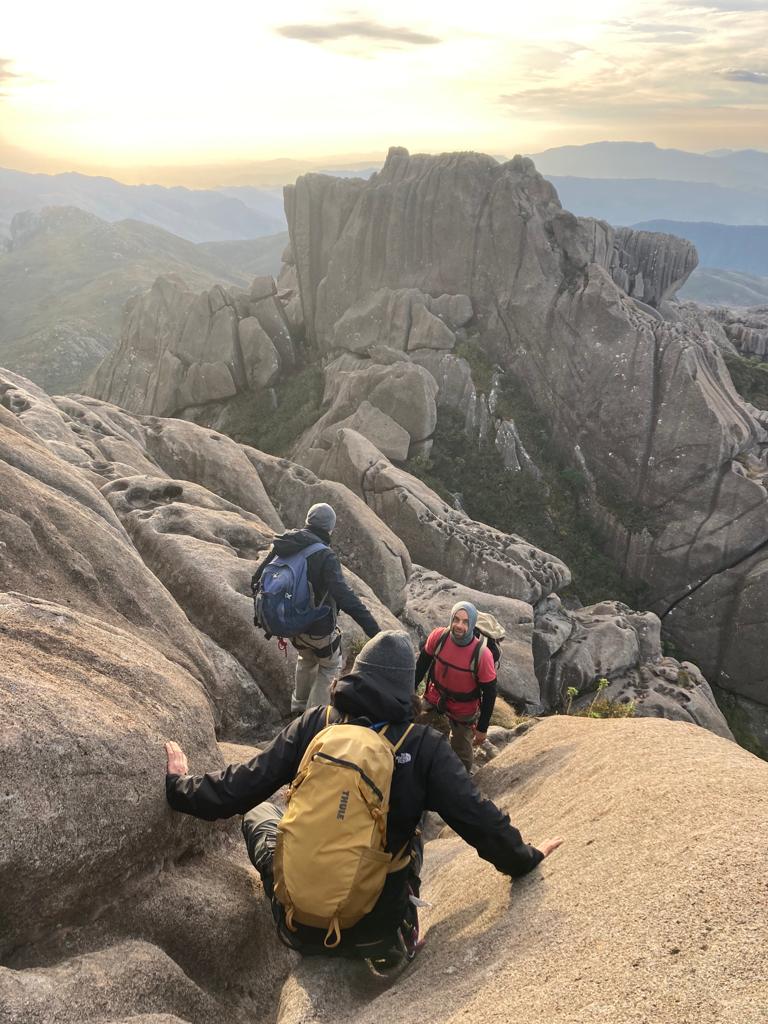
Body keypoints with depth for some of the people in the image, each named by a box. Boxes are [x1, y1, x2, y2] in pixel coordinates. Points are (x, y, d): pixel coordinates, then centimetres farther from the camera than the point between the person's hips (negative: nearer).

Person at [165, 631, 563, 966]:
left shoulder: (314, 724, -12)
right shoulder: (425, 746, -15)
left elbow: (236, 790, -7)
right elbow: (479, 820, -12)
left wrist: (178, 785, 10)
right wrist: (525, 859, 8)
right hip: (378, 934, -1)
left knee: (258, 811, 24)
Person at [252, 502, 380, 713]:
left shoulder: (282, 546, -5)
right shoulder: (325, 555, -26)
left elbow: (259, 578, 6)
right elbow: (343, 595, -36)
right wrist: (371, 627, -39)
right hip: (319, 627, -6)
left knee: (306, 659, 33)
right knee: (330, 667, 19)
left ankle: (299, 706, 47)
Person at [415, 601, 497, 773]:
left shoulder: (482, 654, -29)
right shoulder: (438, 636, -21)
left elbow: (489, 693, -18)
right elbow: (422, 664, -2)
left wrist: (482, 728, -12)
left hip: (463, 712, -3)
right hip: (434, 699, 3)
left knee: (462, 751, 12)